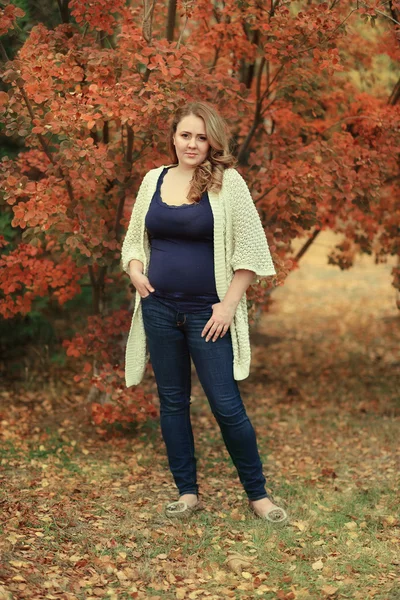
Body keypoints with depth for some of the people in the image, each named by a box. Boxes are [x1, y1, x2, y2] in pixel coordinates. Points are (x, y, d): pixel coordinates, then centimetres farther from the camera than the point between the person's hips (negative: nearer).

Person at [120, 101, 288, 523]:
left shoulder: (227, 182, -5)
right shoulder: (154, 179, 7)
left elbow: (248, 249, -6)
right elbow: (134, 239, 18)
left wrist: (229, 304, -12)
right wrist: (135, 271, -2)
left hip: (207, 313, -4)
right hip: (160, 309, 4)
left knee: (226, 405, -3)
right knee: (171, 402, 10)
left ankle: (257, 493, 13)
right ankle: (187, 492, 22)